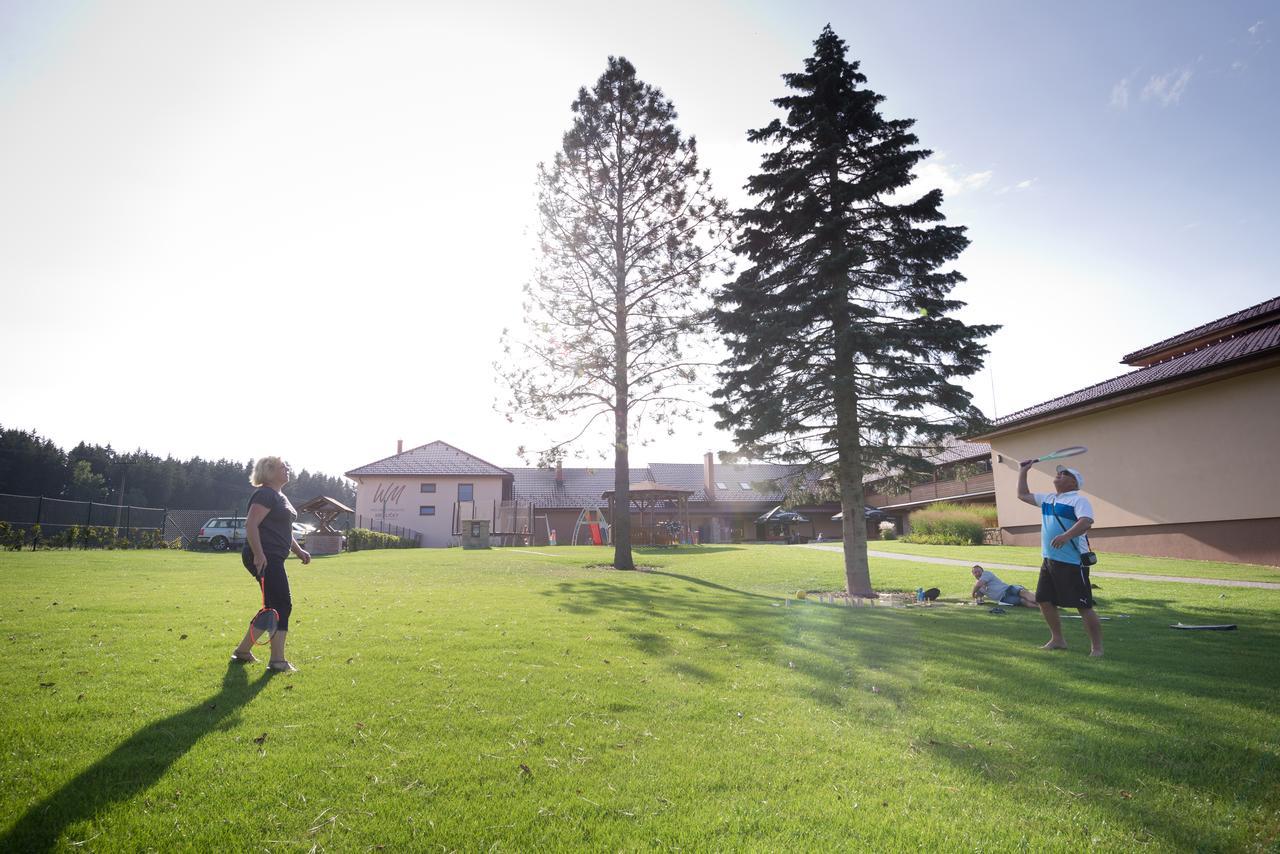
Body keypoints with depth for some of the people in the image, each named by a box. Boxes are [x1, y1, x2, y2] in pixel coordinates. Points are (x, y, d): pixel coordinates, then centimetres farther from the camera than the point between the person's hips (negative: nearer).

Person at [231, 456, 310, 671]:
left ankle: (242, 651, 26)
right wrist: (258, 554, -26)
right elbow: (251, 525, -21)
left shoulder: (280, 496, 20)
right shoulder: (265, 494, -12)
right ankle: (277, 660, -4)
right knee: (281, 605, -9)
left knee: (273, 607, 15)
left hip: (274, 559, 11)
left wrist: (298, 550, 19)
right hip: (264, 559, -11)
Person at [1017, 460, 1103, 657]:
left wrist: (1066, 535, -40)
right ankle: (1057, 639, 28)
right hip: (1049, 560, 9)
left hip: (1072, 562, -8)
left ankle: (1097, 648, 9)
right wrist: (1023, 471, 22)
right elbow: (1023, 495, 26)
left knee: (1084, 606, -4)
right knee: (1044, 601, 13)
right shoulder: (1047, 498, 15)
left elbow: (1086, 522, -26)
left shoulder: (1079, 500, -9)